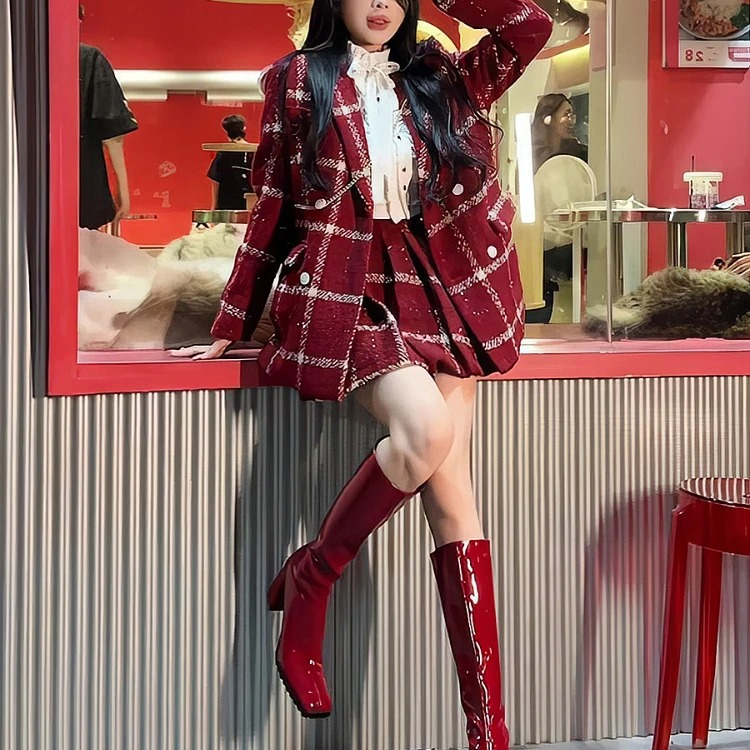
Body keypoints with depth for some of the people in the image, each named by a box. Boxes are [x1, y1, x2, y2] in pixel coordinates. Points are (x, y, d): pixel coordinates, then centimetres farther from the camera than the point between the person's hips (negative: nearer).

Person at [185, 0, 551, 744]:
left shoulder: (440, 81, 13)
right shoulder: (298, 80, 5)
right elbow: (271, 210, 6)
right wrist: (231, 326, 6)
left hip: (439, 290, 3)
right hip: (343, 292, -3)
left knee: (451, 498, -6)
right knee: (428, 430, -30)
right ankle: (307, 581, -5)